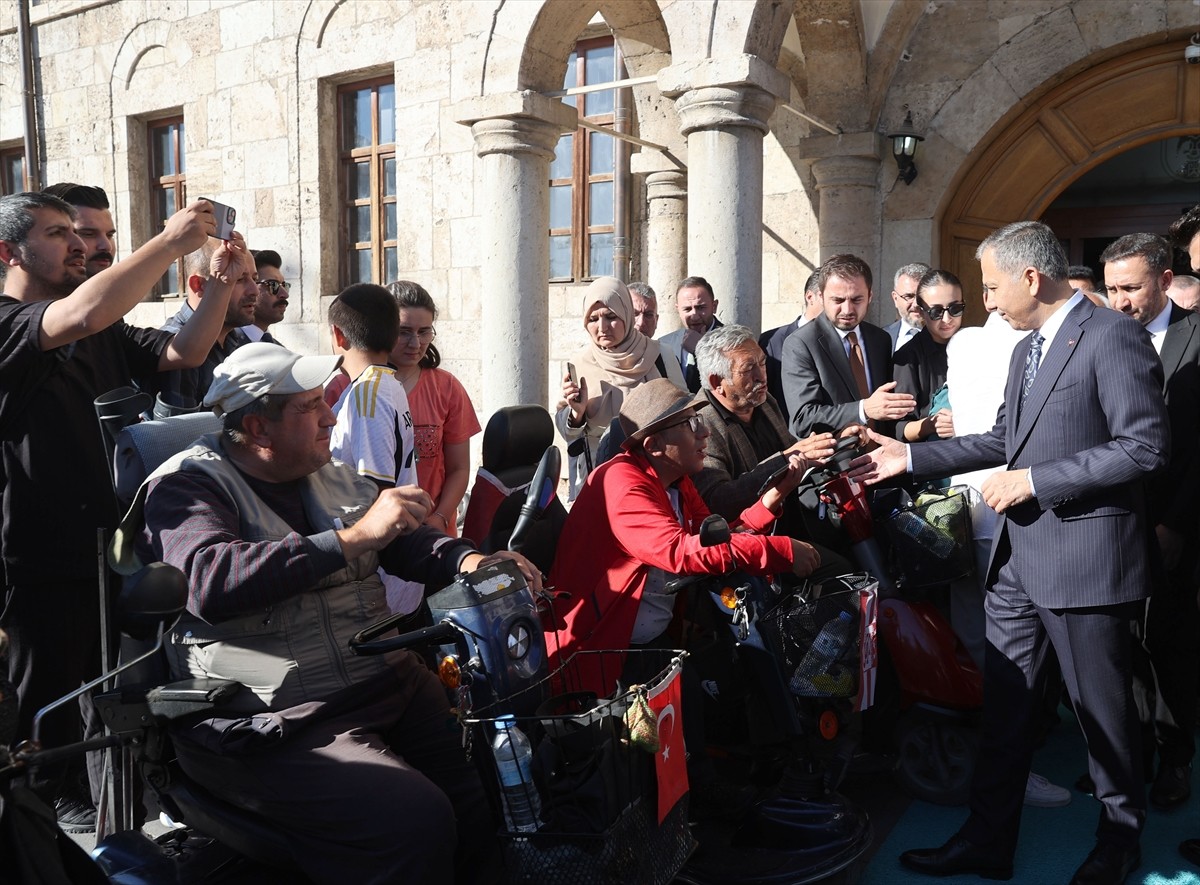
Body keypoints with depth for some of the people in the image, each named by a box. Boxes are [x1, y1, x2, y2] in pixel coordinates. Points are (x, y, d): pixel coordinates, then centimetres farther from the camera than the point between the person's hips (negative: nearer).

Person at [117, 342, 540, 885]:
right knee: (415, 819, -26)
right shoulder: (186, 487, -4)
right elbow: (210, 582, -24)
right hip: (280, 724, -6)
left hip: (393, 687, 7)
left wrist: (470, 561, 0)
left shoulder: (336, 478, 16)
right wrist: (353, 537, -25)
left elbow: (408, 541, 22)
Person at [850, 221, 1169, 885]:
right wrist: (912, 457, 14)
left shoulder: (1113, 337, -13)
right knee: (1004, 707, 13)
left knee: (1102, 710, 9)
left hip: (1083, 559, -8)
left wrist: (1035, 481, -18)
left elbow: (1145, 446, -19)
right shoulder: (1026, 349, 15)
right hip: (1018, 557, 8)